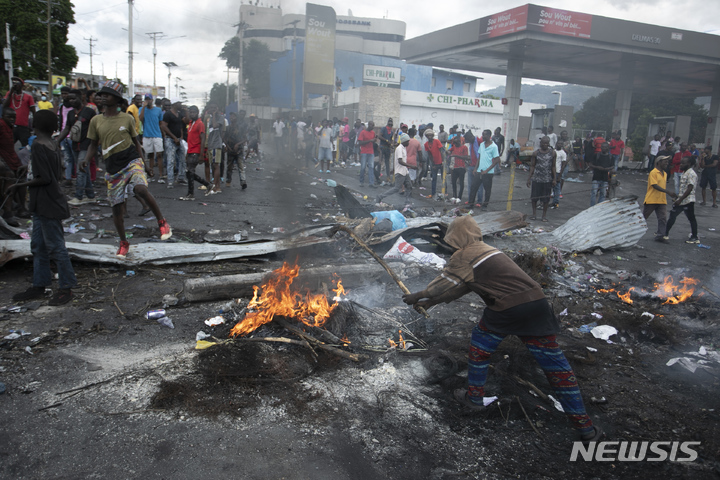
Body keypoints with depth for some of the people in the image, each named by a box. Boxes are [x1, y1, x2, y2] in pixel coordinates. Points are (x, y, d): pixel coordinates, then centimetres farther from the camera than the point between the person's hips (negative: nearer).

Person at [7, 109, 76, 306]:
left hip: (48, 204, -9)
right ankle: (39, 285, 24)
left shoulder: (38, 146, -17)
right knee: (38, 245, 15)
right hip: (43, 204, 9)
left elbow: (44, 178, -21)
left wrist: (20, 185, -10)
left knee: (55, 246, -2)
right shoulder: (54, 145, 8)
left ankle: (66, 287, 7)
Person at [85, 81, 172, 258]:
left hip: (132, 160, -3)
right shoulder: (96, 120, 7)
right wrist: (87, 161, -5)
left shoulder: (126, 118, 3)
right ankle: (123, 243, 23)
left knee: (141, 189, -32)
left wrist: (144, 163, 4)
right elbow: (93, 145, 13)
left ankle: (162, 222, -14)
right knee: (116, 207, 5)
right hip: (112, 167, 3)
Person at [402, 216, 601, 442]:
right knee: (555, 364, 11)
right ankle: (585, 428, 16)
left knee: (480, 347, 20)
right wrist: (428, 302, 32)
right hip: (537, 303, 7)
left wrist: (419, 296, 24)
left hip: (506, 309, -7)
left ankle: (474, 397, 32)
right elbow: (458, 287, 29)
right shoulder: (485, 249, 25)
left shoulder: (463, 257, -1)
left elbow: (444, 284, 8)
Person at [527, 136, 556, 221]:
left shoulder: (553, 153, 1)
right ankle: (534, 213, 20)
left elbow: (553, 166, 5)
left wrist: (554, 179, 3)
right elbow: (532, 166, 3)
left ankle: (544, 215, 17)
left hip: (547, 179, 0)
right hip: (536, 179, 0)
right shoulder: (536, 153, -1)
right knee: (534, 197, 4)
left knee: (546, 199, 5)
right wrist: (529, 178, -1)